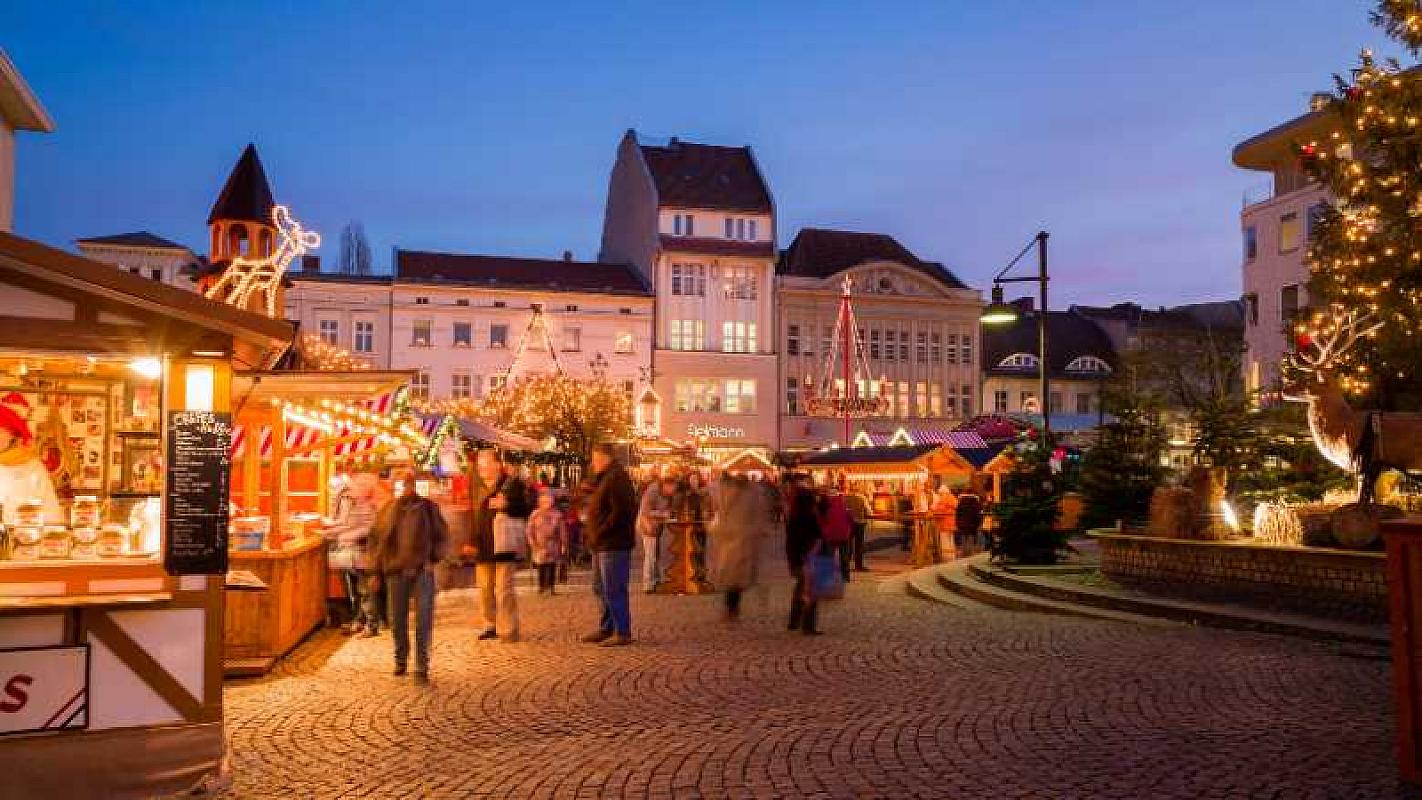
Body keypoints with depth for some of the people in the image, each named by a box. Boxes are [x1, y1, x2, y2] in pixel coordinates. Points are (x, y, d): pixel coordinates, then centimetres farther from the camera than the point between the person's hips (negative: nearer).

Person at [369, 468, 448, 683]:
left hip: (422, 571, -2)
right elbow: (376, 540, 10)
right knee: (397, 620, 9)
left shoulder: (428, 507, 5)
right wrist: (376, 572, 6)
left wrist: (433, 559, -2)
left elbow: (442, 535, 10)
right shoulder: (388, 510, 8)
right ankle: (401, 659, 30)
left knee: (424, 621, -4)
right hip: (396, 572, 2)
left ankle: (422, 668, 1)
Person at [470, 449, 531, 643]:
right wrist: (471, 541, 15)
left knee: (503, 589, -7)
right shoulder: (478, 487, 14)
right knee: (485, 588, 13)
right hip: (482, 547, 7)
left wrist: (506, 505, -20)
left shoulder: (512, 484, -7)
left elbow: (524, 510, -11)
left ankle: (508, 630, -1)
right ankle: (491, 625, 27)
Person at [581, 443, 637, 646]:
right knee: (601, 588, 17)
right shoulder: (605, 478, 19)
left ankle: (623, 633, -3)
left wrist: (600, 533, -19)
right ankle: (606, 629, 25)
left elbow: (620, 511, -25)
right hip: (603, 545, 11)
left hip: (614, 545, -11)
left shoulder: (616, 478, -15)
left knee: (613, 590, -8)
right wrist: (593, 532, 12)